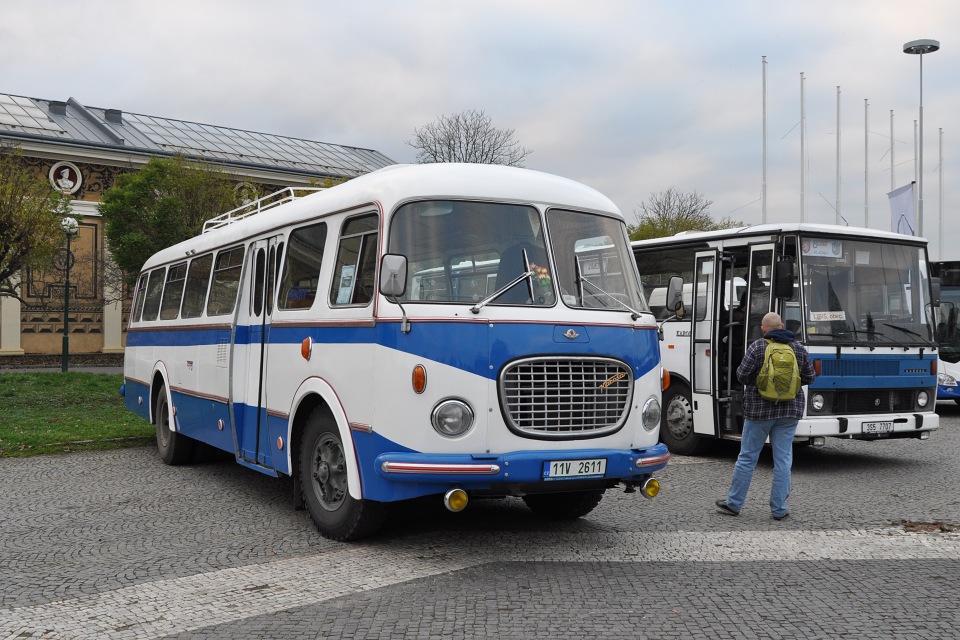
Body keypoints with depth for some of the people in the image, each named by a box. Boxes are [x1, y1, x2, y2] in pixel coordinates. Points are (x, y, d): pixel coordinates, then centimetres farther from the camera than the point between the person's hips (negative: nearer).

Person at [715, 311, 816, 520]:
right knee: (783, 459, 5)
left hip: (759, 410, -3)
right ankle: (779, 509, 7)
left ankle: (733, 503, 13)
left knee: (747, 457, 5)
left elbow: (742, 375, -11)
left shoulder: (757, 347, -9)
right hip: (789, 411, 3)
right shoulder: (798, 348, 3)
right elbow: (809, 377, 8)